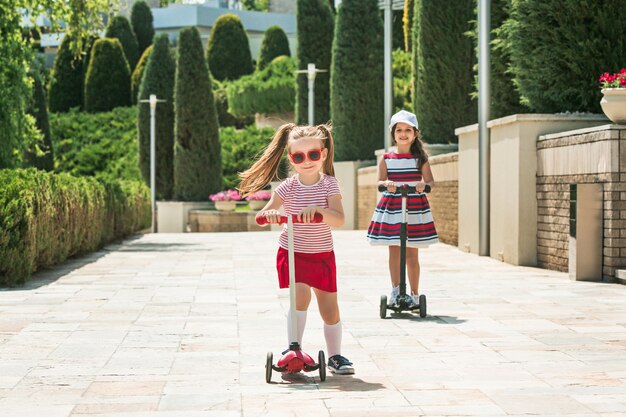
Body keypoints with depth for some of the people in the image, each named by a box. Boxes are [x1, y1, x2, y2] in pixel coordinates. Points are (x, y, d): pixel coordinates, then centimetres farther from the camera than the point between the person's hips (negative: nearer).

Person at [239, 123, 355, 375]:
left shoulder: (329, 184, -10)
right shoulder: (288, 187, -8)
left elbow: (339, 220, -22)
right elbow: (263, 215, -12)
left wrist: (318, 209, -40)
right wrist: (269, 213, -36)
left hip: (322, 255, 1)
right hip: (292, 252, -1)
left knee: (330, 307, 6)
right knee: (301, 294, -23)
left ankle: (335, 356, 23)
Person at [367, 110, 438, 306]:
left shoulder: (420, 157, 3)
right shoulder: (386, 158, 4)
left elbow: (430, 181, -3)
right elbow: (380, 181, -4)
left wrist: (424, 184, -26)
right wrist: (386, 183, -27)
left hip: (415, 206, 0)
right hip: (391, 205, 0)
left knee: (412, 253, 4)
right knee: (394, 250, -1)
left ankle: (415, 293, 12)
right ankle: (395, 289, 5)